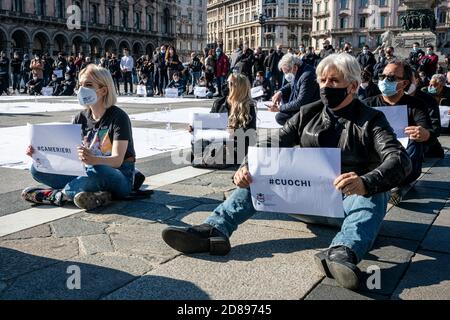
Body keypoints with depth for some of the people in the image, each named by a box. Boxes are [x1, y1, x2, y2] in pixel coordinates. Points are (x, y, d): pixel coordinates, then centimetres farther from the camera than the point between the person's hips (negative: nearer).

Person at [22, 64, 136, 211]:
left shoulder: (118, 117, -12)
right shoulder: (81, 118, 7)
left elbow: (117, 160, -23)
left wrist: (93, 160, -43)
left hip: (120, 179, -6)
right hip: (88, 173, 6)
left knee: (97, 171, -41)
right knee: (37, 169, -7)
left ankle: (56, 195, -15)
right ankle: (93, 194, -22)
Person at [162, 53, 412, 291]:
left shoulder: (371, 121, -3)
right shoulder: (308, 114, 8)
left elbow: (400, 159, -20)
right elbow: (275, 143, -1)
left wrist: (365, 183, -42)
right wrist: (248, 166, -24)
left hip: (349, 201, -3)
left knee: (375, 196, -34)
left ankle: (342, 253, -61)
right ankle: (215, 229, -34)